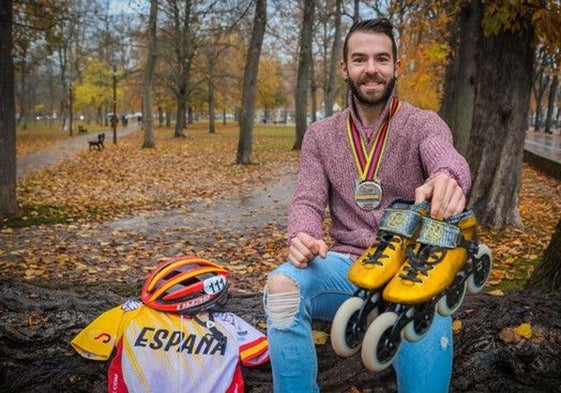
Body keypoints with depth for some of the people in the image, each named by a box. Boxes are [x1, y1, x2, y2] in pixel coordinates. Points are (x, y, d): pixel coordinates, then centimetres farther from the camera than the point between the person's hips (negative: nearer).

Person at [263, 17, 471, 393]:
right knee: (282, 285, -29)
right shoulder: (320, 135, 9)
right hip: (347, 265, 2)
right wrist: (302, 235, -25)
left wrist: (448, 179, -52)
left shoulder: (424, 124, -1)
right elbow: (308, 201, 1)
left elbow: (447, 158, -24)